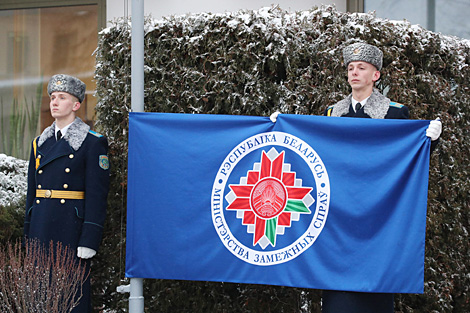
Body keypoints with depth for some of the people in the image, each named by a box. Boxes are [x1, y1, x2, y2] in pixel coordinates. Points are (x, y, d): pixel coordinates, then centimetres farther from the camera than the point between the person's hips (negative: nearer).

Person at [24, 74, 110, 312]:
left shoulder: (93, 143, -3)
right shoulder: (41, 143, 15)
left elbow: (97, 195, -8)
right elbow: (32, 192, 17)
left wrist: (89, 241, -15)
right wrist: (28, 237, 13)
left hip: (72, 230, -6)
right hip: (42, 229, 6)